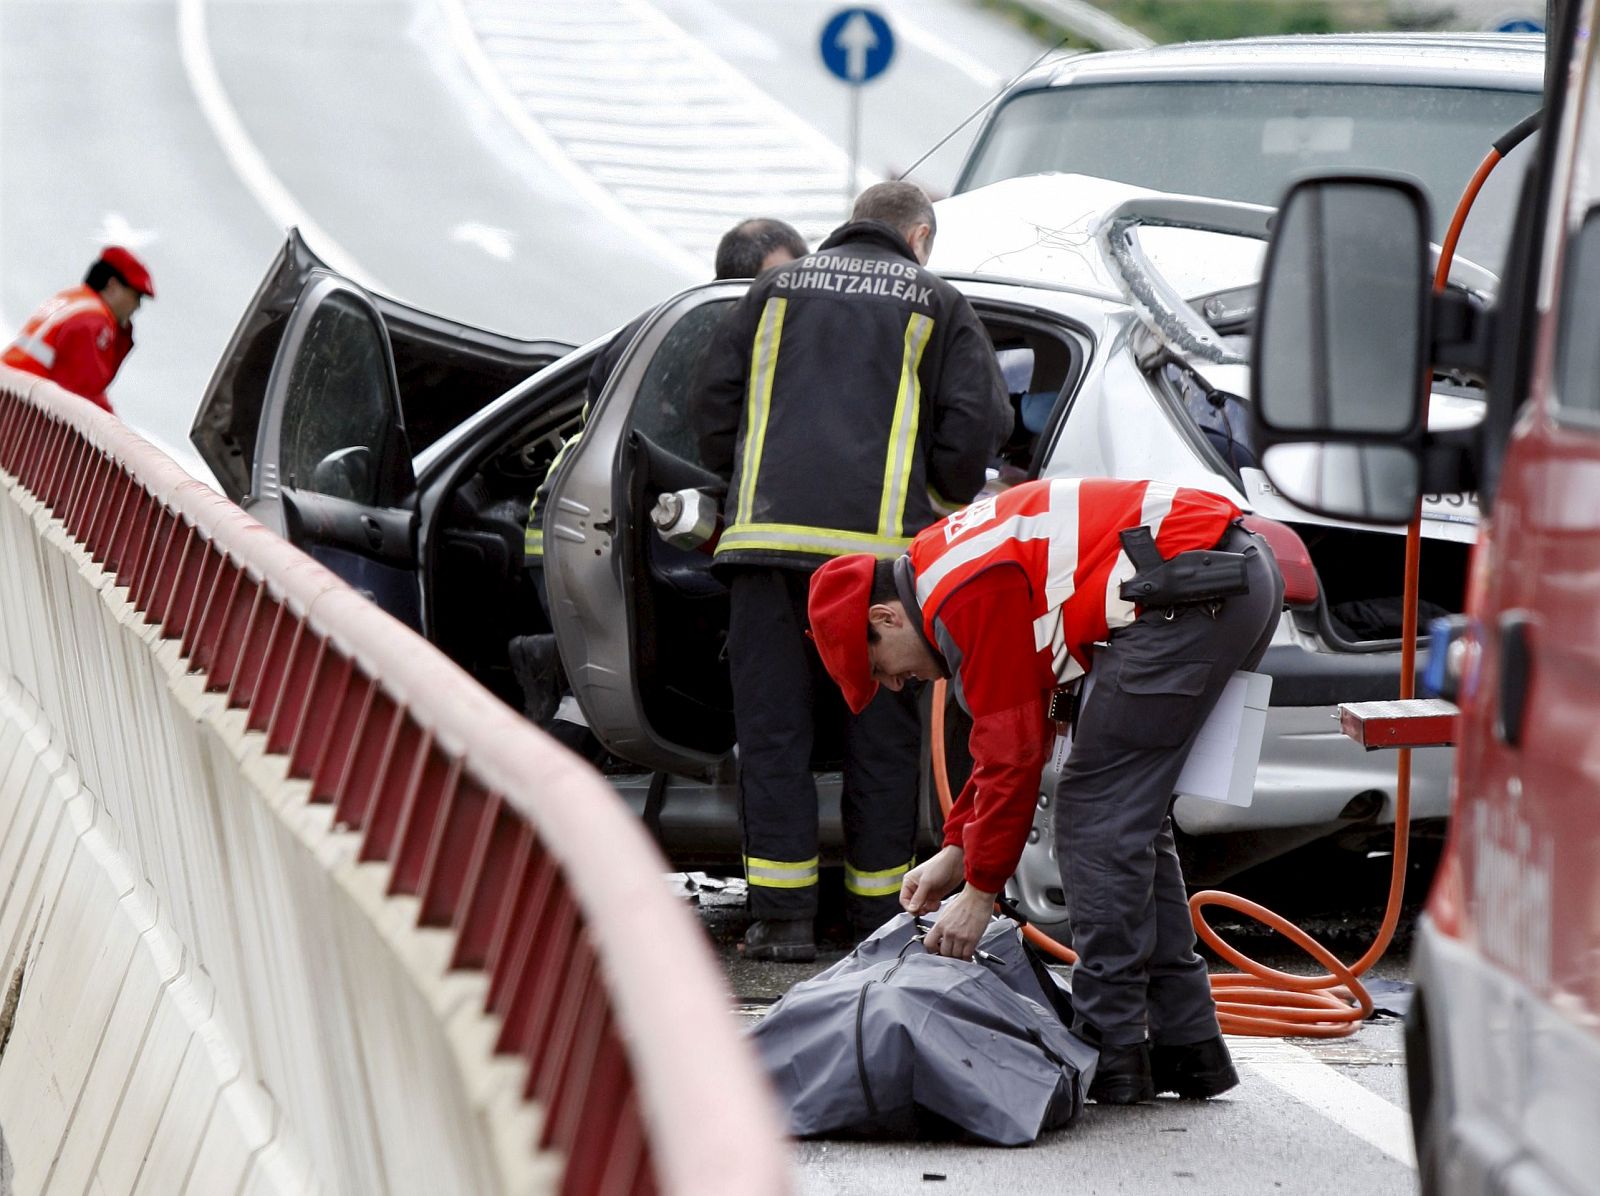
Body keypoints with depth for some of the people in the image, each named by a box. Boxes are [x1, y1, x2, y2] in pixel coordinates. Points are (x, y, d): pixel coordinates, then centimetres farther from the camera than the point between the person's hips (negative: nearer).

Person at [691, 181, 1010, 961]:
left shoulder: (779, 288, 19)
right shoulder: (939, 306, 14)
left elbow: (713, 400, 15)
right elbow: (975, 429, 5)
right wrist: (937, 510, 18)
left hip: (769, 536, 1)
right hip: (881, 540, -1)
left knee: (772, 727, 3)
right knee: (881, 732, 7)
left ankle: (782, 915, -2)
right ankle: (877, 915, 8)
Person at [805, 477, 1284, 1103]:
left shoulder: (967, 596, -10)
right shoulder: (952, 560, 22)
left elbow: (1013, 750, -8)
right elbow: (1010, 735, 28)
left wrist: (980, 891, 1)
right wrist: (957, 852, 25)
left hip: (1191, 587, -11)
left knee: (1095, 810, -4)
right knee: (1131, 813, 15)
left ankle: (1111, 1049, -4)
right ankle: (1186, 1043, 16)